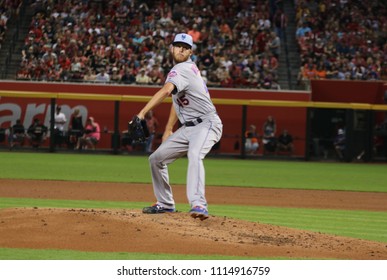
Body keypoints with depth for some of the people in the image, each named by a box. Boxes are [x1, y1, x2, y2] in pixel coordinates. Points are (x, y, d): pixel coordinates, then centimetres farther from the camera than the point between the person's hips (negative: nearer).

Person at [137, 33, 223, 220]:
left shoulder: (182, 69, -15)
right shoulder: (184, 68, 15)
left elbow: (166, 90, -33)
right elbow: (177, 99, 25)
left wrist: (142, 113, -42)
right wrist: (168, 130, 23)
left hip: (207, 123, -10)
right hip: (188, 128, 10)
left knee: (194, 155, -38)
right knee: (156, 158, 11)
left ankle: (198, 205, -51)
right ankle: (165, 204, 25)